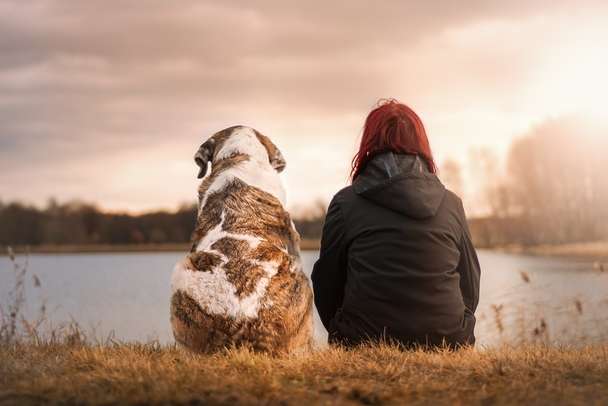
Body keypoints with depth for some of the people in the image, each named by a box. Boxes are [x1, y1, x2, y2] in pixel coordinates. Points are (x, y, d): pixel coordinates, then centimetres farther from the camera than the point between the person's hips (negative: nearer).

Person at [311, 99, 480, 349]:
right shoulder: (451, 204, 7)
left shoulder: (346, 203, 0)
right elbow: (470, 288, 13)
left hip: (365, 346, -3)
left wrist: (345, 338, 24)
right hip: (446, 345, 3)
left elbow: (326, 285, 7)